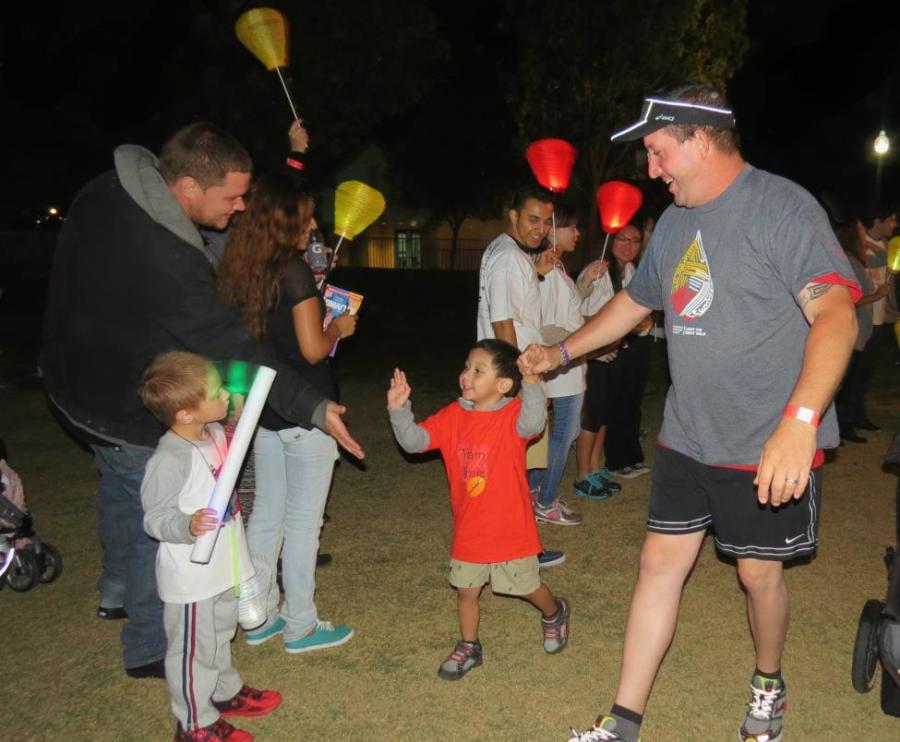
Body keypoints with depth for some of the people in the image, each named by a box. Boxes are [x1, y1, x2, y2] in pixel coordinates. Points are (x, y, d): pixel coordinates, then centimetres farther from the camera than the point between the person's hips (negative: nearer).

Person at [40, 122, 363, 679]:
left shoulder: (107, 191, -10)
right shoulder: (168, 261, -37)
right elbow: (235, 350, -33)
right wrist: (314, 408, -27)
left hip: (75, 377, 9)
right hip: (132, 410, -9)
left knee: (120, 486, 29)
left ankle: (118, 590, 53)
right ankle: (150, 649, 26)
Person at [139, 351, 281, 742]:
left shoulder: (215, 433, -4)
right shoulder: (168, 461, -30)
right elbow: (155, 519, -24)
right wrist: (188, 526, -44)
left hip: (223, 567, 8)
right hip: (191, 577, -8)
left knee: (219, 635, 28)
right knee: (194, 649, 11)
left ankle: (225, 693, 50)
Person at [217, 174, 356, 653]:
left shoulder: (240, 272, 7)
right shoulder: (295, 271, -16)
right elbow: (313, 349, -19)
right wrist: (338, 328, 0)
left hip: (262, 411, 8)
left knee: (266, 514, 16)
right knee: (302, 521, 4)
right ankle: (301, 627, 16)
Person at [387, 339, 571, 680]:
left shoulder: (513, 414, -18)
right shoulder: (453, 416, -4)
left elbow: (533, 423, -41)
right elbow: (414, 441, -9)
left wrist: (531, 382, -56)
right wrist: (399, 409, -25)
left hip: (510, 528, -4)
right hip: (468, 529, 4)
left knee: (528, 586, 16)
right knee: (466, 590, 16)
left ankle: (554, 613, 48)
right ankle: (469, 647, 38)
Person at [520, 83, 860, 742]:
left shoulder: (783, 207, -14)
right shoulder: (675, 223, 10)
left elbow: (836, 314, -25)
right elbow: (636, 300, 24)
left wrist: (799, 420, -37)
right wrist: (561, 352, 26)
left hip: (771, 448, -6)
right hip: (687, 438, 6)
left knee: (758, 569, 10)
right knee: (661, 562, 7)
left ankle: (769, 684, 40)